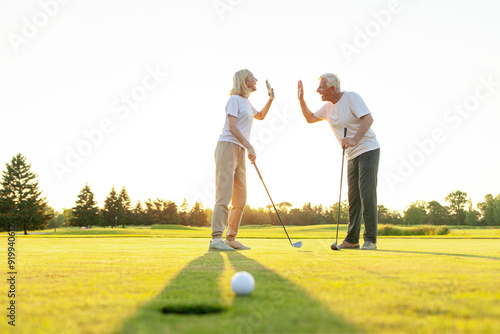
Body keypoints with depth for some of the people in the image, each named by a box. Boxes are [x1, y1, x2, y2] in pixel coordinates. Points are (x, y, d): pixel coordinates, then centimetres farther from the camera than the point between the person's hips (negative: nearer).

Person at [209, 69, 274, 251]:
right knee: (224, 195, -16)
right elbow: (232, 127, -15)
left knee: (240, 200, 7)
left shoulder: (246, 102, 22)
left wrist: (270, 99, 30)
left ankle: (231, 239, 12)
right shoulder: (234, 99, -4)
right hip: (227, 147, -9)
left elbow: (260, 116, 42)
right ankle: (216, 239, -19)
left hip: (240, 152, 9)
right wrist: (250, 147, -21)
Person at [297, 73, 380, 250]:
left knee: (367, 194, -13)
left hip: (368, 150, -7)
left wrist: (354, 139, -37)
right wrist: (301, 99, 11)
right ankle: (352, 239, 10)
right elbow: (310, 118, 24)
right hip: (352, 155, 7)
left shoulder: (351, 97, -12)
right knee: (353, 196, 6)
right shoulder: (328, 107, 11)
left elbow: (368, 119, -24)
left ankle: (370, 240, -12)